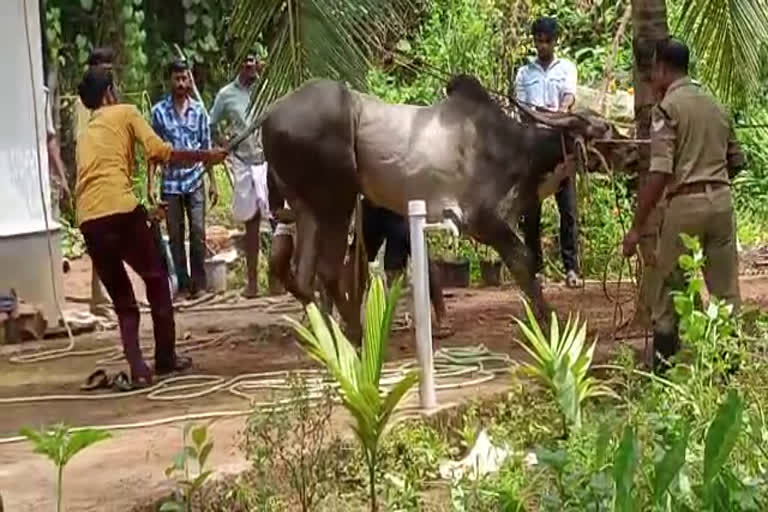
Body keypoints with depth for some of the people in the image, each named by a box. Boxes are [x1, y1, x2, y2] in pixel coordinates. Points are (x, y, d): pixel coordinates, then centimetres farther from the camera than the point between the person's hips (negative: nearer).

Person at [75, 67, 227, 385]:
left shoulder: (84, 135, 31)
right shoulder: (126, 113, 14)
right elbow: (160, 154, 0)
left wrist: (149, 210, 41)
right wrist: (206, 156, 11)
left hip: (89, 221, 5)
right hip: (121, 211, -5)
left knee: (121, 297, 16)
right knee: (156, 281, 16)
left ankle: (137, 369, 5)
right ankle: (166, 358, 20)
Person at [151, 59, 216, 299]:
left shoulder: (198, 110, 4)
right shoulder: (159, 111, -1)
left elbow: (206, 148, 8)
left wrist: (213, 181, 5)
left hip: (195, 181, 1)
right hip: (171, 182, -1)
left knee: (198, 232, -4)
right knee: (175, 236, 4)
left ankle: (199, 282, 6)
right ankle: (183, 284, 12)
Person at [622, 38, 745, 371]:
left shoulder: (667, 108, -8)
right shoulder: (715, 105, 14)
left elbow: (659, 173, -16)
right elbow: (737, 161, 19)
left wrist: (637, 228, -14)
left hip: (686, 203, -6)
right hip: (722, 200, 6)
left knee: (669, 292, 5)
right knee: (726, 290, 11)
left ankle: (662, 370, 9)